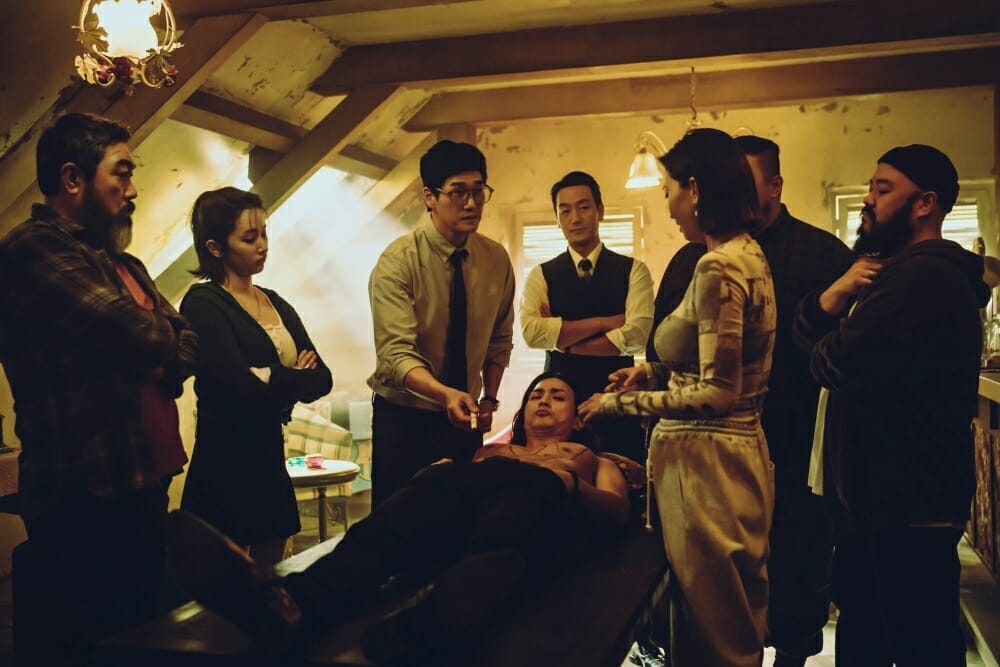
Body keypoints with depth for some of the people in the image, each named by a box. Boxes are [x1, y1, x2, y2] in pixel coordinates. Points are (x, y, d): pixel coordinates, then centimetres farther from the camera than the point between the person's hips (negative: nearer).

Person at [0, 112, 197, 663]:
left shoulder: (123, 263, 19)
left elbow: (185, 344, 12)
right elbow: (140, 336, -22)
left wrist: (157, 363, -10)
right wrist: (156, 342, 0)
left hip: (141, 488, 9)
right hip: (84, 499, -9)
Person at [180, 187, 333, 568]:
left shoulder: (276, 303, 11)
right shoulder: (203, 304, -11)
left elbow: (321, 378, 3)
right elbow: (240, 389, -22)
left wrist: (272, 379, -14)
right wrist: (293, 378, -6)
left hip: (270, 461, 7)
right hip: (226, 465, -7)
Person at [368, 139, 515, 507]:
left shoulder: (497, 259, -2)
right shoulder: (398, 261, -17)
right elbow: (396, 353, -27)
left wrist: (489, 399, 2)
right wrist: (445, 394, -42)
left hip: (466, 418, 4)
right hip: (403, 417, -4)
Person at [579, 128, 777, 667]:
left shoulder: (719, 267, -20)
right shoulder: (749, 254, 10)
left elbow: (718, 393, -22)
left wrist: (619, 403, -15)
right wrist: (653, 373, 11)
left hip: (705, 459, -10)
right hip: (735, 446, 10)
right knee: (737, 619, 22)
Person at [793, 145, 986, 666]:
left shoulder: (923, 276, -19)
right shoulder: (902, 269, 18)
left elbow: (834, 363, -28)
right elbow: (806, 329, 10)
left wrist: (829, 345, -3)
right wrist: (831, 297, -12)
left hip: (906, 511, -11)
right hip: (884, 501, 11)